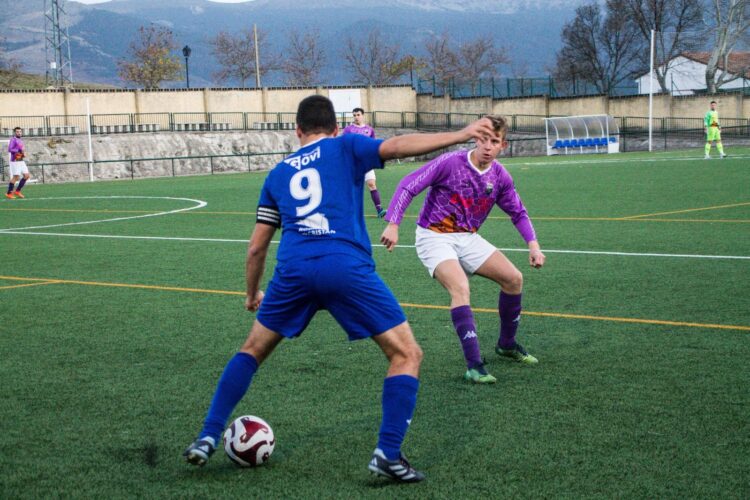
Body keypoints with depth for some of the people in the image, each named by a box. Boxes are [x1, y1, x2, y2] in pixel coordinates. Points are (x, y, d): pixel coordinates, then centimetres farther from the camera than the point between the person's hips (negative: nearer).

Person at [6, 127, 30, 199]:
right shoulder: (13, 139, -8)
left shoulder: (20, 141, 17)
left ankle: (17, 191, 13)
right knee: (16, 177, -9)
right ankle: (9, 193, 2)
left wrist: (24, 153, 7)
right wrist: (19, 150, -23)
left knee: (26, 176, 4)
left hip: (21, 161, 8)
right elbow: (10, 149, -19)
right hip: (15, 161, -8)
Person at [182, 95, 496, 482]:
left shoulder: (278, 173, 26)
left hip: (293, 270, 4)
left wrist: (252, 294, 42)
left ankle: (207, 439, 22)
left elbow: (257, 247, 27)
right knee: (407, 353, 8)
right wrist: (461, 135, -6)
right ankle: (388, 454, -3)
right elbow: (395, 146, -4)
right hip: (346, 268, -4)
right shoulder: (345, 147, 16)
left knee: (253, 350, 25)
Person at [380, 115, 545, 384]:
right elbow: (408, 185, -17)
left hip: (468, 238, 6)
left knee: (513, 278, 1)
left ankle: (507, 344, 25)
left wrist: (533, 244, -2)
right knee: (460, 288, -29)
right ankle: (474, 366, -29)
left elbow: (518, 213, 12)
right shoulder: (450, 162, -19)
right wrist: (393, 224, -26)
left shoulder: (500, 177, -2)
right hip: (434, 237, -6)